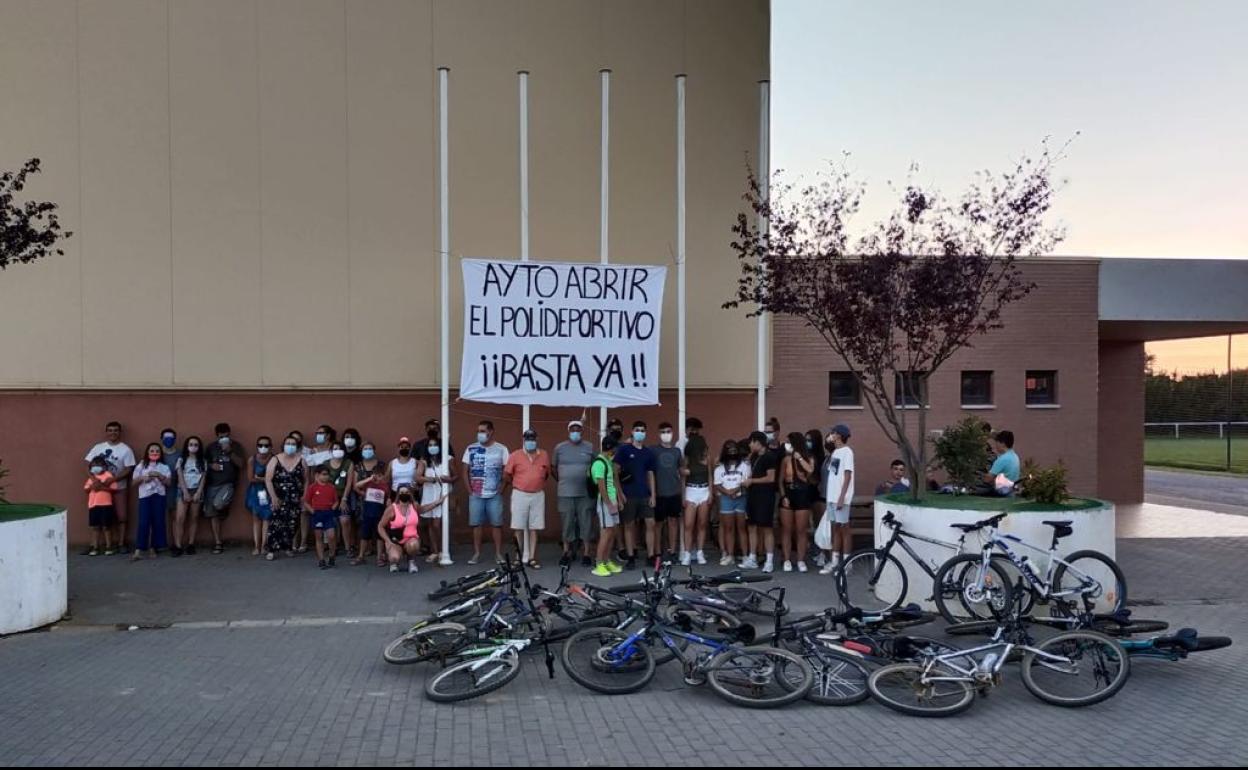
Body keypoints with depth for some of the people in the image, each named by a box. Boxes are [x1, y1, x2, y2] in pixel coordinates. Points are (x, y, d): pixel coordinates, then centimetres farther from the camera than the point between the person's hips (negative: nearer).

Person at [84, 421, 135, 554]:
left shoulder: (125, 449, -3)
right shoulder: (98, 447, 5)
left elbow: (129, 469, -7)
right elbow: (88, 463, 0)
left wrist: (113, 479, -20)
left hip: (119, 488, -2)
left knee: (121, 516, -1)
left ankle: (121, 544, 4)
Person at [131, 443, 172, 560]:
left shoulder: (164, 467, 9)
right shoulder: (141, 466, 10)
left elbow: (168, 482, 1)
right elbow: (134, 482, 8)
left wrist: (159, 476, -13)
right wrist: (143, 478, -10)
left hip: (159, 496, 1)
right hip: (144, 496, -1)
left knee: (158, 522, 1)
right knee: (143, 522, -8)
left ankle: (153, 548, 11)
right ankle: (138, 551, -9)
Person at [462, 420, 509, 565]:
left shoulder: (501, 449, 0)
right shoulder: (471, 449, 4)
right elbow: (465, 472, 7)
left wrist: (501, 488, -5)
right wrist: (470, 490, 0)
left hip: (495, 495, -1)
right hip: (476, 495, 1)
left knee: (496, 524, 1)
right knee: (476, 524, 3)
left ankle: (498, 553, 9)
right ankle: (476, 554, 11)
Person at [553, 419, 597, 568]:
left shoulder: (589, 447, 5)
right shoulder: (560, 447, 3)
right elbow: (553, 467, 12)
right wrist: (561, 481, 7)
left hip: (585, 493, 1)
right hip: (565, 493, 0)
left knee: (586, 524, 2)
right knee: (567, 524, 6)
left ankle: (586, 555, 9)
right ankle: (567, 553, 16)